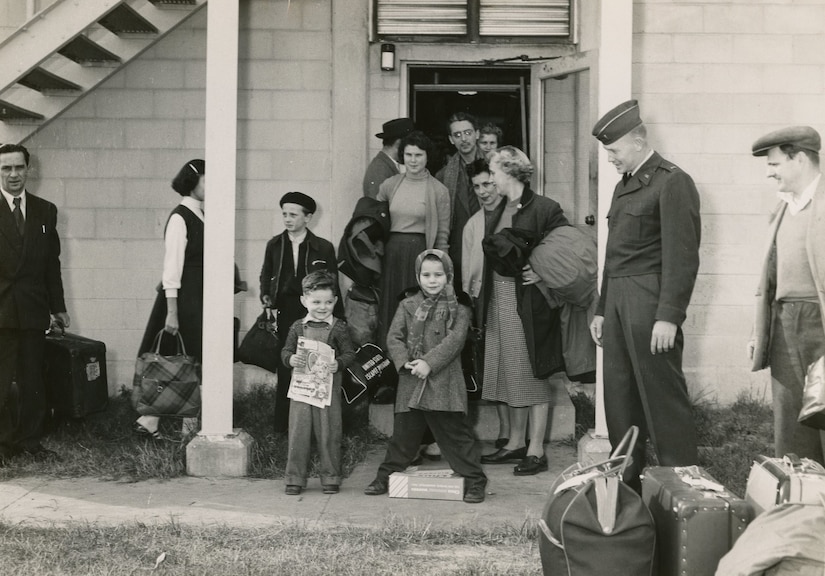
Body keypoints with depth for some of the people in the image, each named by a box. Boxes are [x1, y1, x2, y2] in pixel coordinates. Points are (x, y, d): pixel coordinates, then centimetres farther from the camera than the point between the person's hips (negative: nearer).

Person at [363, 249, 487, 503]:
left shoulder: (458, 308, 2)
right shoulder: (407, 305, 10)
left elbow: (454, 340, -9)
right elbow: (394, 337, 5)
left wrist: (429, 363, -19)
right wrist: (405, 361, -13)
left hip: (444, 381, -3)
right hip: (410, 381, 3)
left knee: (454, 431, -2)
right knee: (403, 432, 11)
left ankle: (474, 480, 6)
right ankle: (386, 476, 25)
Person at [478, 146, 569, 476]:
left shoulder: (544, 208, -10)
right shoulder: (499, 210, 13)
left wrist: (542, 273, -19)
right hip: (499, 299, 8)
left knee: (532, 374, -2)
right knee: (510, 372, 12)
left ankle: (536, 451, 4)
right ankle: (516, 443, 23)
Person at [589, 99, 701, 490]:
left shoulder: (672, 182, -7)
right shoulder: (623, 186, 19)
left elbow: (682, 256, -13)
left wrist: (668, 316, -18)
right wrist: (602, 309, 19)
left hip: (650, 301, -8)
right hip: (617, 301, 8)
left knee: (663, 397, -5)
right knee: (620, 399, 10)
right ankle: (627, 483, 19)